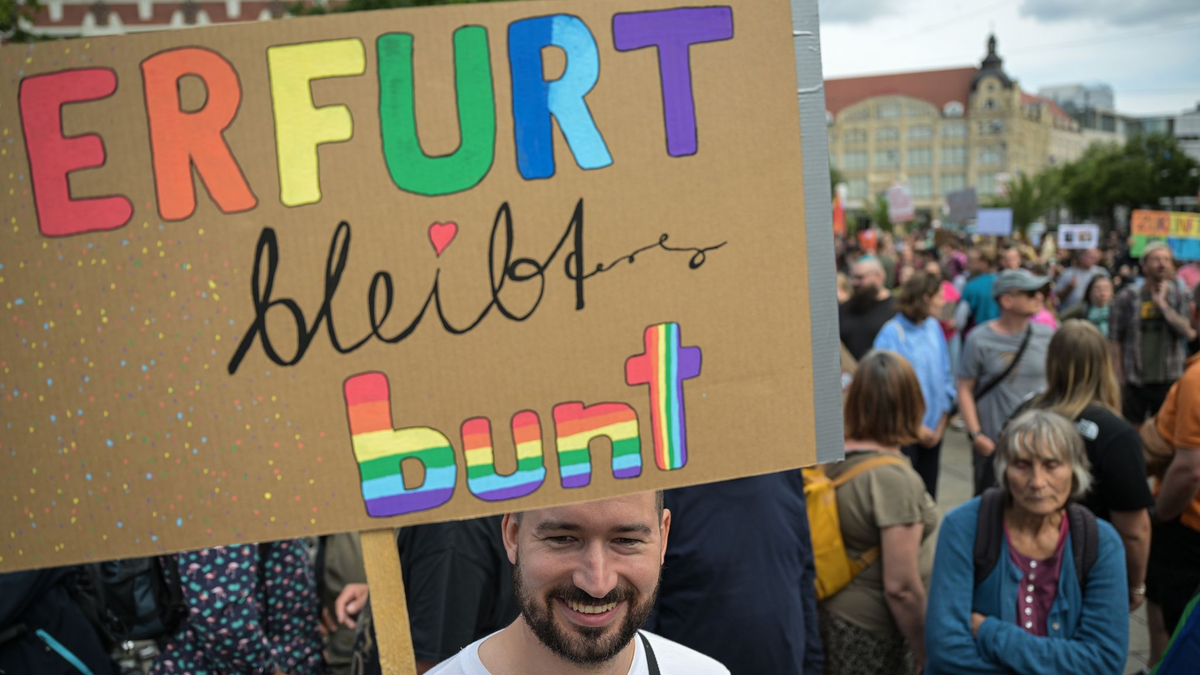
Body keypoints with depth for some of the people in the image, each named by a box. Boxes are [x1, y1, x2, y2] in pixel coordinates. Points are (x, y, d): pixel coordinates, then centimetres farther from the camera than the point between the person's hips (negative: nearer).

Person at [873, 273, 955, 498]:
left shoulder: (934, 328, 3)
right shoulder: (891, 334, -15)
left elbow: (945, 376, 9)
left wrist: (941, 423, 2)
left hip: (932, 431, 6)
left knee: (928, 494, 13)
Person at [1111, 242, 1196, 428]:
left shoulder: (1182, 296, 3)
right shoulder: (1128, 297, -2)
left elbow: (1189, 332, -11)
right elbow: (1115, 340, 0)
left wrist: (1162, 304, -14)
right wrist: (1119, 378, -3)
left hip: (1169, 381, 1)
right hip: (1134, 381, -1)